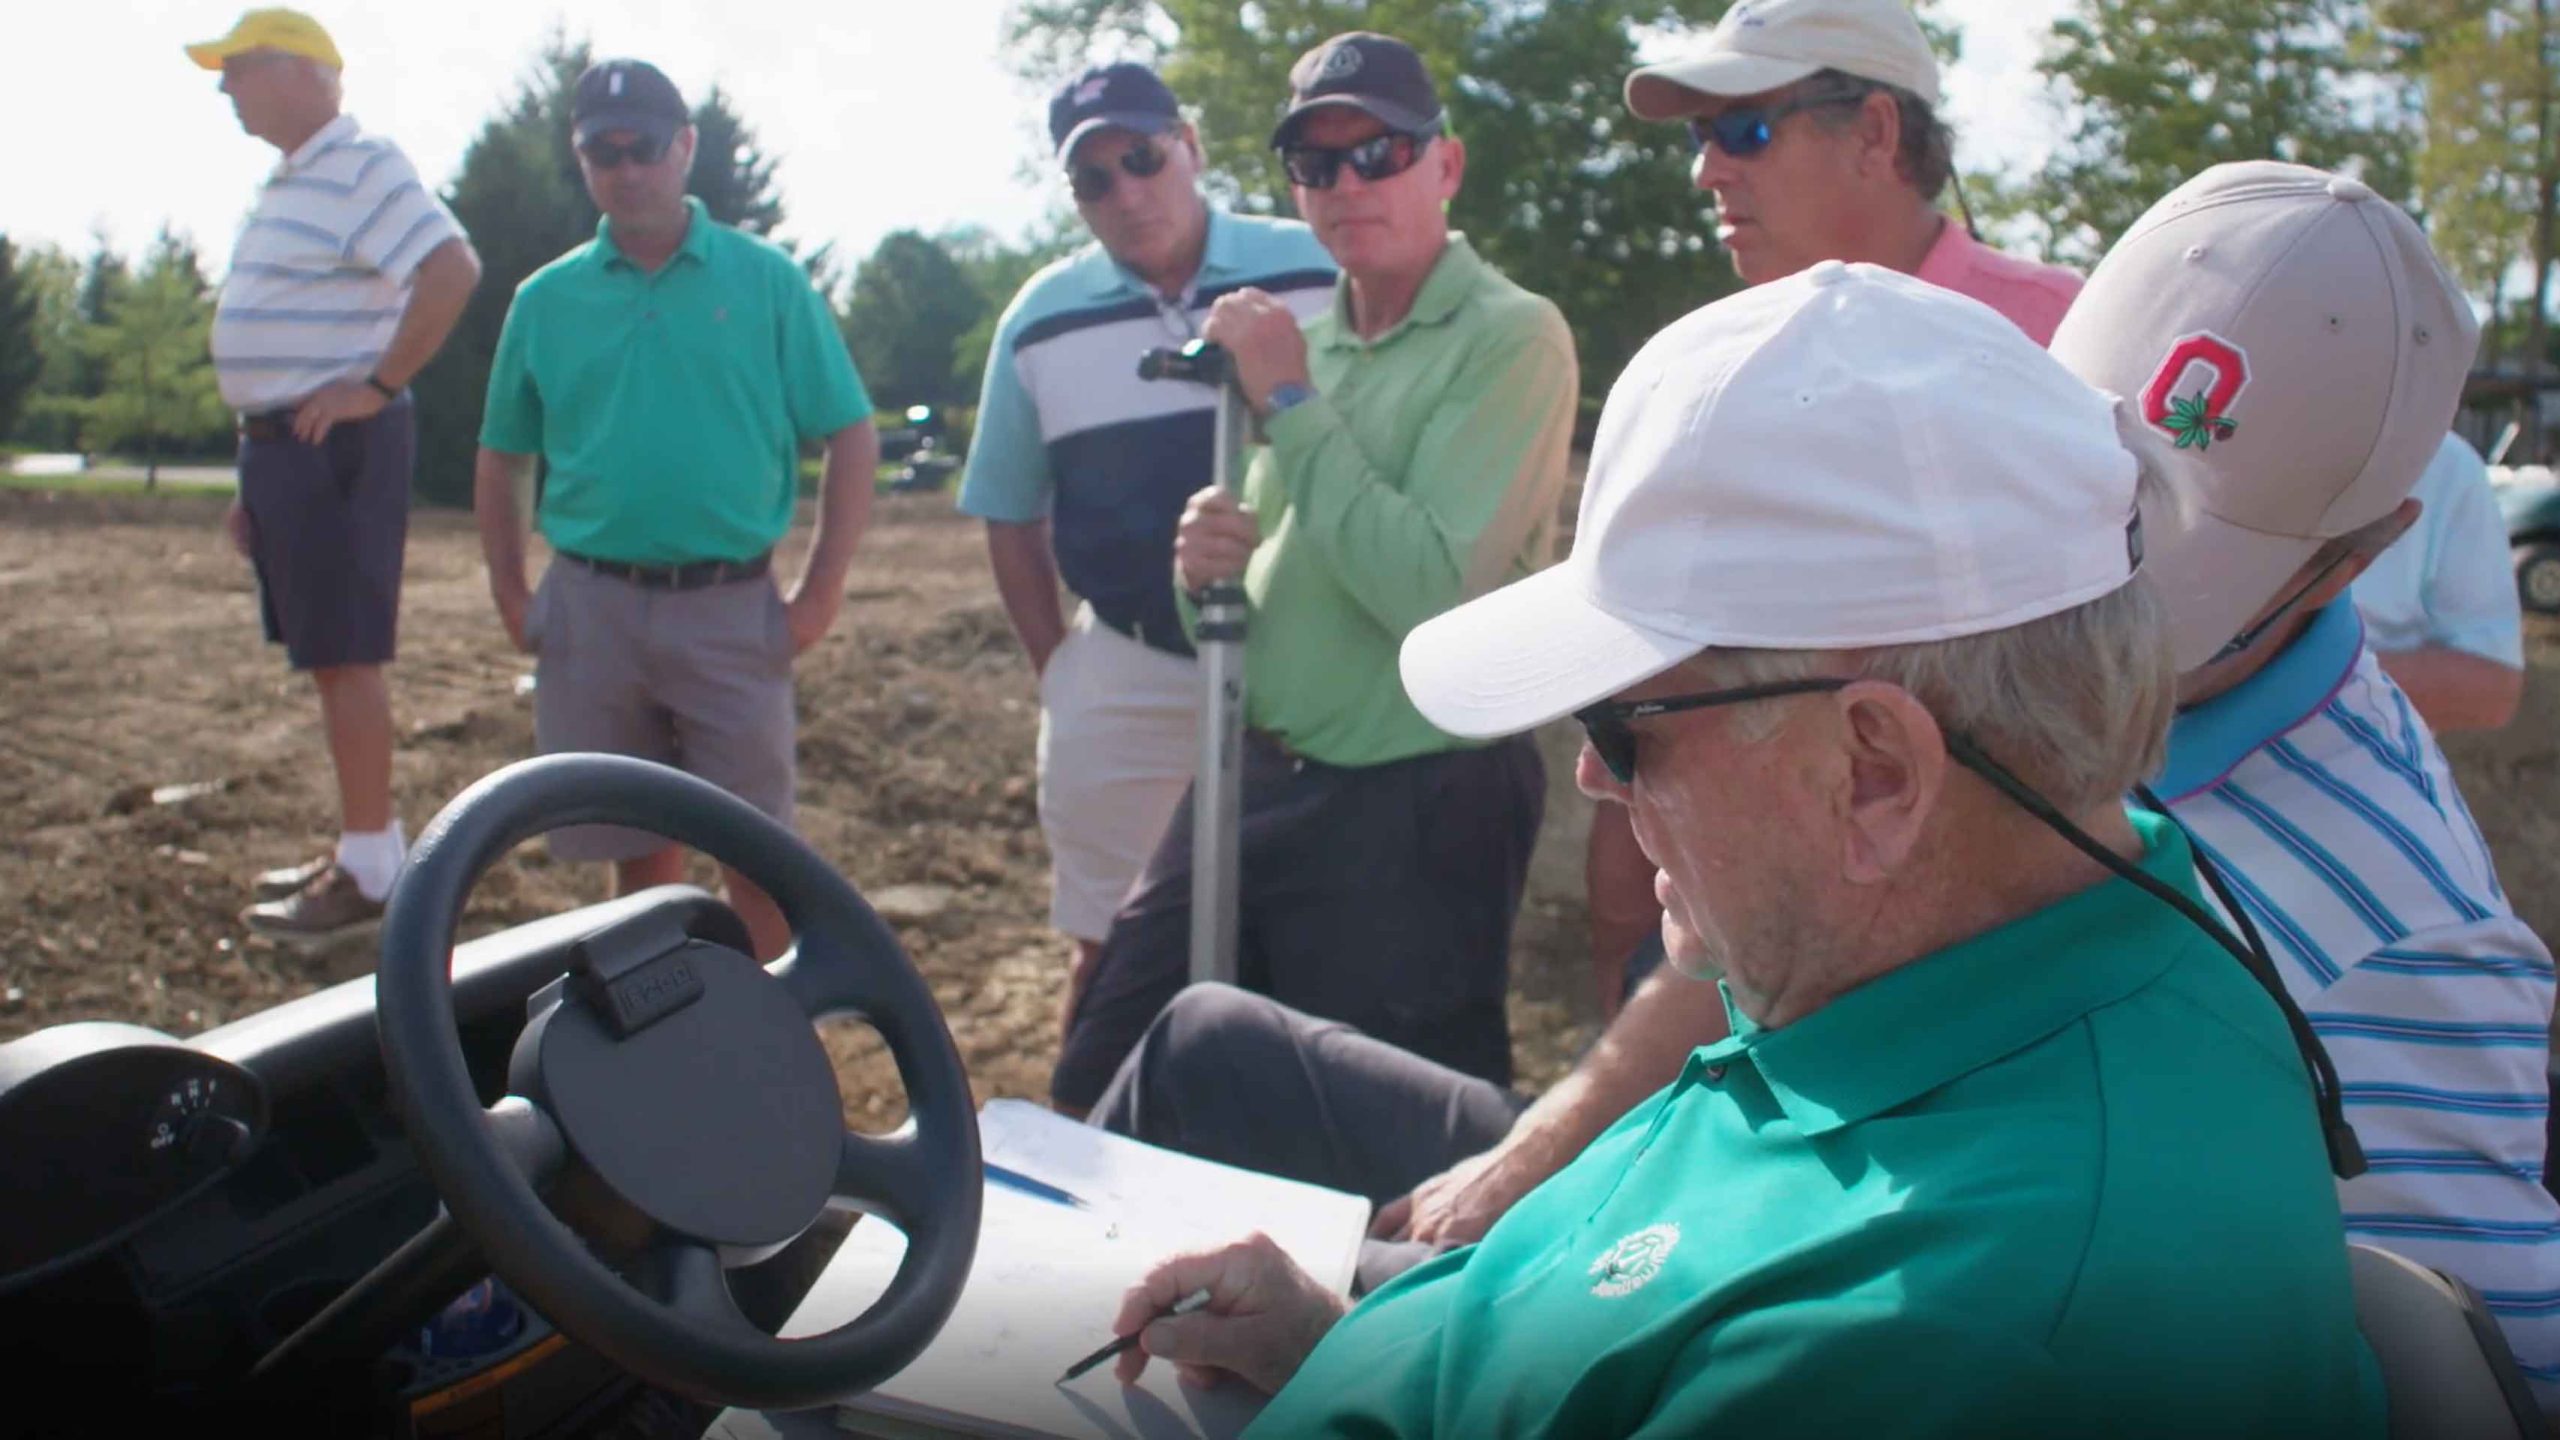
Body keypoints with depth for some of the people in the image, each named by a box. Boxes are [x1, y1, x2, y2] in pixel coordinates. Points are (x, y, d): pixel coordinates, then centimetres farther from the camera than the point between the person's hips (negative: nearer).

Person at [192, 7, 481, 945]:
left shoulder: (362, 169, -12)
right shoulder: (290, 184, 19)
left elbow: (454, 270, -27)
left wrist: (379, 387, -22)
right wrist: (254, 479, 22)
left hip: (337, 443, -10)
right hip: (284, 443, 10)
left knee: (347, 657, -7)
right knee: (328, 658, 13)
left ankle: (369, 873, -1)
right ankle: (365, 846, 23)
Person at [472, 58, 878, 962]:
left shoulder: (768, 282, 1)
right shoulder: (545, 299, 9)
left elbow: (852, 439, 0)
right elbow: (501, 458, 15)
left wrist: (820, 593, -6)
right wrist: (511, 596, 5)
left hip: (730, 608, -2)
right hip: (592, 609, 3)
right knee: (638, 852, 12)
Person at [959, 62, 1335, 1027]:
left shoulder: (1317, 273, -5)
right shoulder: (1041, 321, 3)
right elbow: (1009, 515, 13)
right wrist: (1053, 666, 9)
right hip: (1123, 684, 2)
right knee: (1109, 949, 11)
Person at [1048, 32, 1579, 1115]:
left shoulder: (1511, 337, -11)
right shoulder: (1299, 332, 10)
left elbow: (1433, 592, -23)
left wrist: (1289, 402, -17)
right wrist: (1208, 558, -7)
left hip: (1411, 810, -7)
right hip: (1251, 775, 7)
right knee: (1101, 1095, 13)